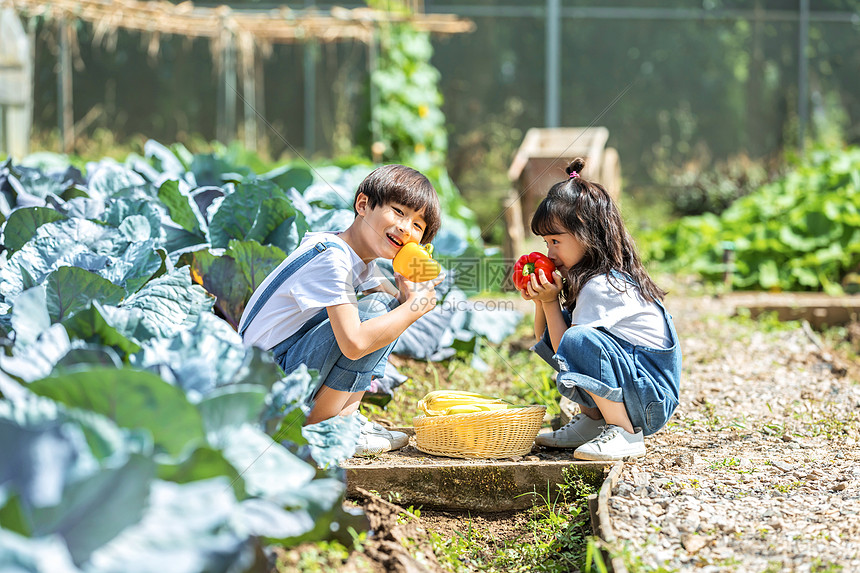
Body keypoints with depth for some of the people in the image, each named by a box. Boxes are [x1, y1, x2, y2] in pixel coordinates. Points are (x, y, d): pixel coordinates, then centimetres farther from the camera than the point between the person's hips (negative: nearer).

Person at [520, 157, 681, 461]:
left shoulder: (602, 287, -20)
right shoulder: (585, 277, 10)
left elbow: (567, 353, -18)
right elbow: (545, 340, 18)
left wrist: (551, 301, -13)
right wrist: (540, 301, 2)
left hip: (655, 399, -10)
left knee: (580, 341, -30)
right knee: (555, 334, 9)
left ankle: (626, 435, -19)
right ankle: (592, 421, 11)